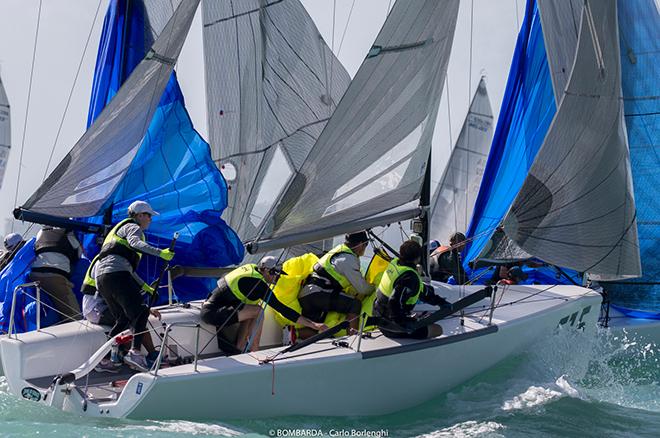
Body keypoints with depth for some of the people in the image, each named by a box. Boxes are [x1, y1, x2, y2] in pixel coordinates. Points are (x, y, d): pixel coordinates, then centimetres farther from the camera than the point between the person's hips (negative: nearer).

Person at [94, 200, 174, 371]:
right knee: (140, 312, -15)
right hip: (115, 273, -9)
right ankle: (135, 352, -32)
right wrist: (160, 253, -27)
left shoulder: (120, 228, 37)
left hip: (100, 277, 9)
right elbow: (135, 243, -18)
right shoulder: (132, 227, 8)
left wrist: (144, 286, 40)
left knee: (123, 319, 14)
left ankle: (104, 358, 9)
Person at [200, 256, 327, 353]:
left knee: (252, 308, 12)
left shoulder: (251, 268, 9)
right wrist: (314, 325, -18)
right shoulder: (258, 285, -16)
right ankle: (254, 352, -7)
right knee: (258, 311, -16)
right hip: (211, 313, -10)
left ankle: (239, 348, 8)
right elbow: (282, 309, -18)